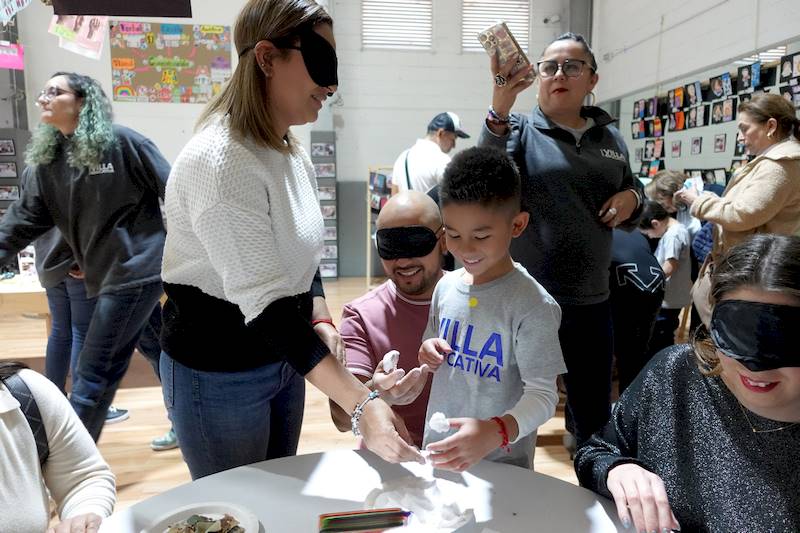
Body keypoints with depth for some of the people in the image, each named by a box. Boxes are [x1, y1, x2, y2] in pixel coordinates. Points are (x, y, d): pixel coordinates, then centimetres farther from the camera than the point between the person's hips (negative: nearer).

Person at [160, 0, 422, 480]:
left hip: (285, 356, 8)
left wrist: (322, 324, -5)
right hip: (218, 369, -8)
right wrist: (361, 404, -36)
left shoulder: (294, 156, 2)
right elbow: (267, 307, -32)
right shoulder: (218, 162, -26)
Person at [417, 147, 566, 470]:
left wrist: (496, 432, -35)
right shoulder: (446, 286, -2)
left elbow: (543, 395, -19)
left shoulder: (531, 304, -19)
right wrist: (430, 354, -9)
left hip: (501, 463, -5)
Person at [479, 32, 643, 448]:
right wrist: (499, 108, -37)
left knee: (595, 417, 20)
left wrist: (632, 197, -3)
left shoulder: (611, 139, 10)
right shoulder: (519, 130, -3)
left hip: (592, 302, 5)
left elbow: (629, 219, 20)